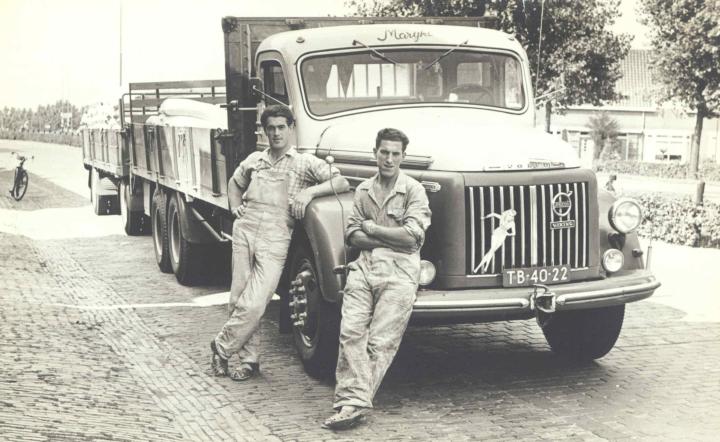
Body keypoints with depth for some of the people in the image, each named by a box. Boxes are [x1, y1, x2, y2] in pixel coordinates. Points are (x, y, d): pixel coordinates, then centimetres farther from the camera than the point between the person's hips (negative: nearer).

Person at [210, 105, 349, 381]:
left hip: (275, 238, -4)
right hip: (244, 231, 4)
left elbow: (342, 183, -2)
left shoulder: (305, 163, 6)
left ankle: (221, 347, 7)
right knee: (237, 299, 4)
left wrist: (310, 191, -15)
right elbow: (234, 182, 36)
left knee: (254, 304, -12)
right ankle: (249, 359, 15)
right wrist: (235, 207, 17)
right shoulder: (254, 160, 17)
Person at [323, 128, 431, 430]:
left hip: (398, 272, -4)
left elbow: (412, 236, -9)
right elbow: (352, 236, 10)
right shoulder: (364, 190, 18)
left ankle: (352, 402, -10)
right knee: (351, 332, -13)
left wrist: (371, 228, 0)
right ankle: (353, 402, -16)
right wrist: (390, 239, -5)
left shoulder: (413, 190, 3)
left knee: (380, 342, -10)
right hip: (364, 267, 4)